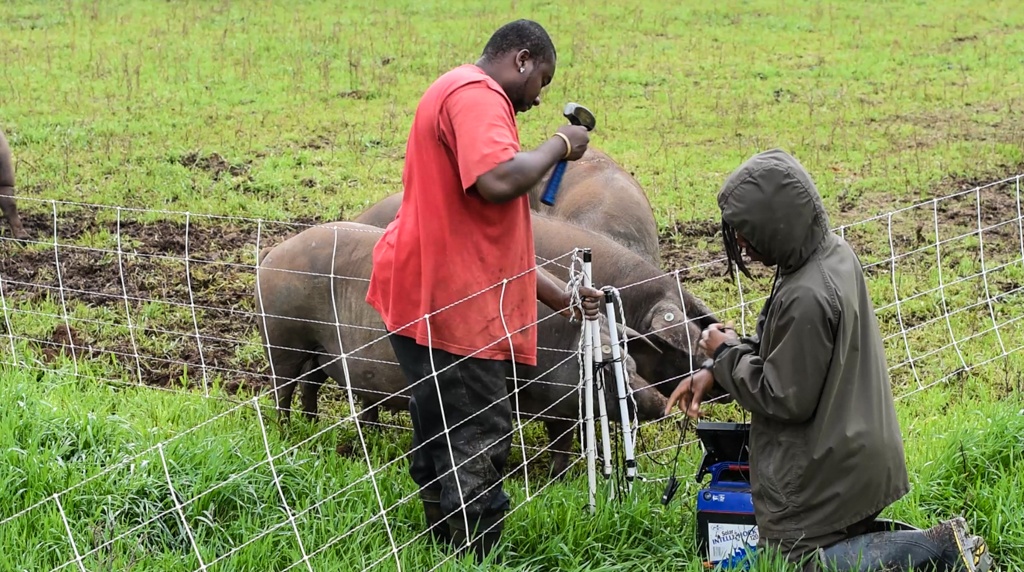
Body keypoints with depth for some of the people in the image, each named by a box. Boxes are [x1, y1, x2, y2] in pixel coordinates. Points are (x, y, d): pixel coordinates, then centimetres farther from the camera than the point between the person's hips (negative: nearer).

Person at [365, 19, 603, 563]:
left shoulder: (466, 97, 25)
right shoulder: (475, 95, -10)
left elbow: (494, 234, 27)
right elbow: (498, 181, -29)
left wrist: (559, 294, 24)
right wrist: (559, 146, -11)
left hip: (438, 301, 11)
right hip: (449, 304, -11)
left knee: (444, 445, 15)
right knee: (479, 445, -8)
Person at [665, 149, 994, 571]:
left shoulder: (806, 298, -32)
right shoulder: (834, 253, -2)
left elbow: (786, 398, -22)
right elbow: (781, 347, 11)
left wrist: (726, 353, -9)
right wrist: (714, 374, 1)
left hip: (825, 470, -9)